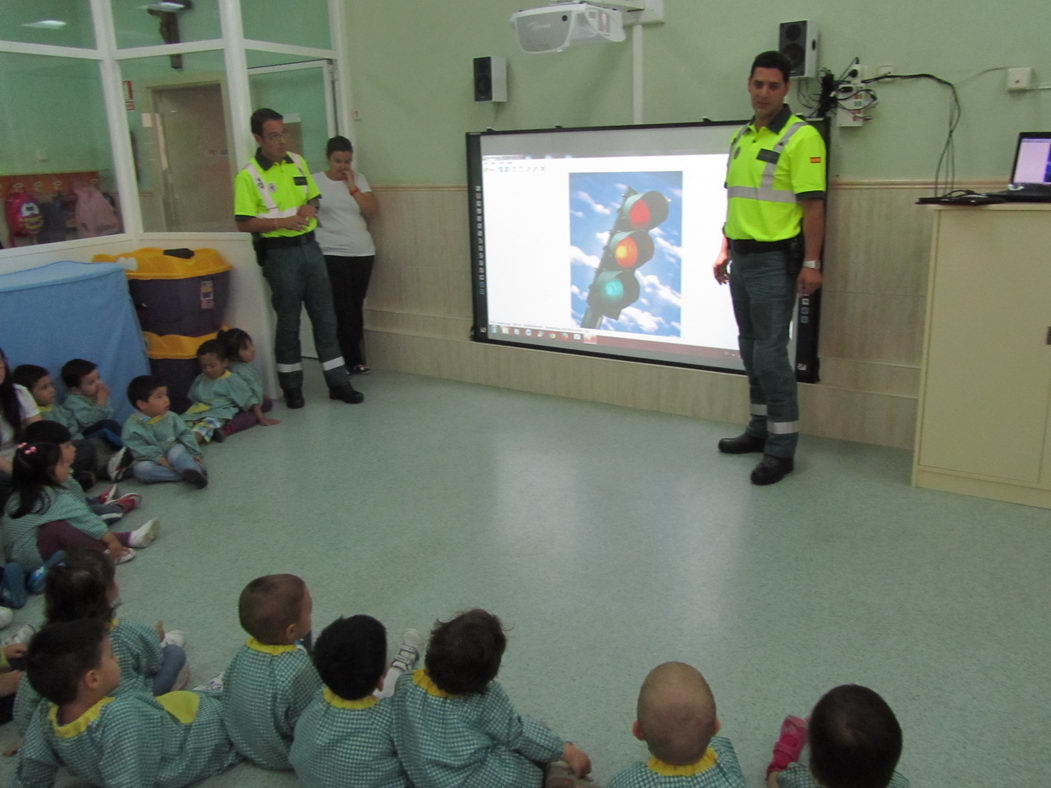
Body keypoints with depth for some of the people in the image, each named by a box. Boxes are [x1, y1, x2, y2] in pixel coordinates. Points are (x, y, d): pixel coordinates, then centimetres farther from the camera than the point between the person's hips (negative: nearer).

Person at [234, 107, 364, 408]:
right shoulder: (248, 176, -9)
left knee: (325, 316, 7)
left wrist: (309, 209, -4)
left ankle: (338, 382, 15)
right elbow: (244, 223, -12)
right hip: (280, 253, -5)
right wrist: (284, 221, -20)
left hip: (309, 246, 5)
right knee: (288, 321, 4)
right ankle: (291, 387, 19)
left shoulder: (297, 162, 8)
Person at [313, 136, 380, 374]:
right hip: (331, 254, -3)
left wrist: (352, 187, -5)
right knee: (342, 309, -4)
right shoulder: (314, 181, 1)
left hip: (362, 252, 3)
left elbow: (372, 211, 1)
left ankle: (355, 360, 17)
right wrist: (314, 220, -13)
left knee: (356, 307, 8)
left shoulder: (358, 179, 9)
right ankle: (350, 362, 6)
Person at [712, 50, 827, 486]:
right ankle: (760, 429, 27)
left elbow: (813, 204, -14)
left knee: (770, 352, -8)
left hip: (775, 259, -8)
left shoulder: (801, 137, -10)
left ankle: (782, 448, 0)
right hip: (742, 257, 8)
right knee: (750, 348, 14)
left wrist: (811, 263, -18)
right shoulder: (741, 137, 13)